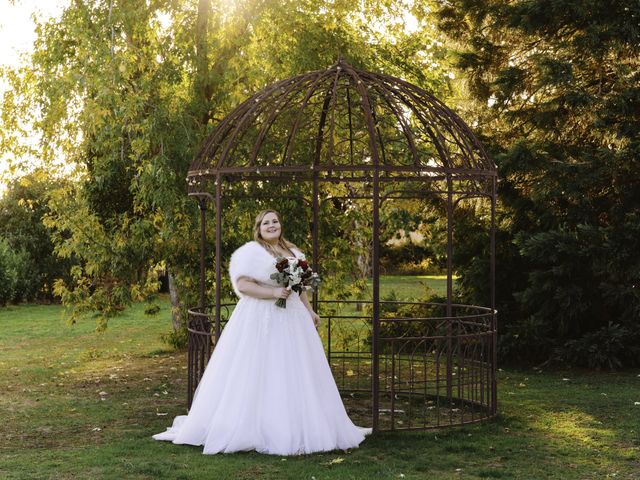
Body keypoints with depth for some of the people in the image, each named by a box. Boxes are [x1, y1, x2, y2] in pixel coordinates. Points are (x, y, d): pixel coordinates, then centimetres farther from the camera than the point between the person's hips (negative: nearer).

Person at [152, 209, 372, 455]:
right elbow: (242, 284, -17)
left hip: (291, 319, 7)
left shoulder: (292, 252, 14)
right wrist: (273, 292, -22)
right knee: (257, 375, -6)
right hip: (261, 320, -7)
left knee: (294, 375, 9)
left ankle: (296, 428, 17)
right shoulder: (252, 252, -8)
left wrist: (309, 310, 15)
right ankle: (250, 427, 1)